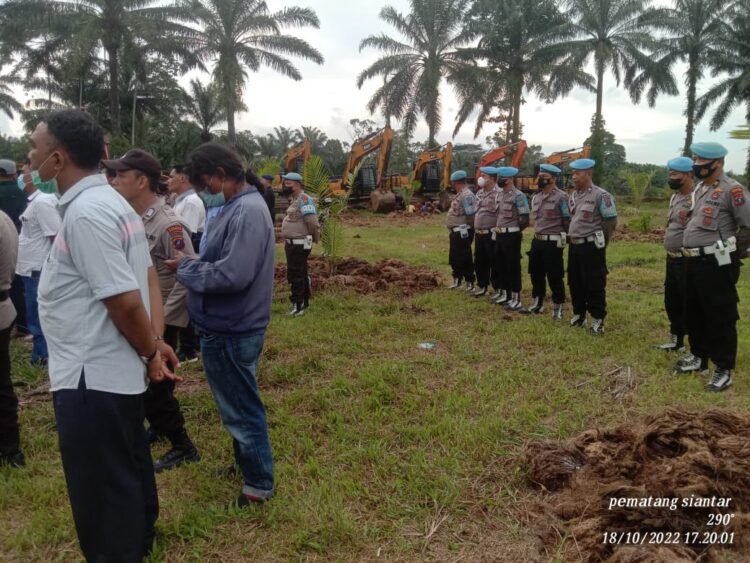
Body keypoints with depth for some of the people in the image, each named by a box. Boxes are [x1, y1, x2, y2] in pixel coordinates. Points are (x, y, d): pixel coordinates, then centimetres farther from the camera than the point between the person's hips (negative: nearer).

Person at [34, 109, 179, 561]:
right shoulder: (108, 200, 8)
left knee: (101, 489, 8)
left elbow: (126, 301, -25)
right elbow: (148, 278, 11)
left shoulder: (86, 213, -23)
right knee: (128, 470, 26)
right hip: (117, 373, 10)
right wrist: (157, 343, 5)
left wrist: (150, 353, -9)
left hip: (92, 378, -10)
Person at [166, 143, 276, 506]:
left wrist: (186, 267, -15)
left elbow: (233, 275, -30)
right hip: (227, 326, 10)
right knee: (238, 404, 24)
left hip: (232, 331, -10)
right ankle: (245, 463, 43)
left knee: (241, 408, 5)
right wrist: (193, 263, -1)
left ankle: (260, 483, 22)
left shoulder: (247, 211, -23)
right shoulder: (238, 206, 9)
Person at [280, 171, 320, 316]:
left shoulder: (304, 199, -19)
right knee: (301, 274, 17)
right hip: (292, 243, 10)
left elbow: (312, 222, -25)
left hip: (299, 244, -10)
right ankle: (304, 301, 28)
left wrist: (315, 238, -11)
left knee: (295, 275, -7)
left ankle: (297, 306, -2)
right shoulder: (295, 199, 13)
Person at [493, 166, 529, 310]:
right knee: (501, 265, 14)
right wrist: (498, 228, 13)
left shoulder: (518, 196, -14)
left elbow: (525, 219, -16)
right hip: (499, 235, 9)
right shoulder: (501, 195, 12)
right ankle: (504, 294, 25)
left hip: (512, 235, -9)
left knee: (513, 266, -3)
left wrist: (514, 230, -4)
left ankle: (516, 299, 3)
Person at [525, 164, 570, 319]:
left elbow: (568, 221, -9)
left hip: (553, 243, -7)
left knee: (554, 276, 0)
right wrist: (538, 235, 18)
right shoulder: (535, 197, 10)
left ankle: (558, 306, 12)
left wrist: (560, 237, -1)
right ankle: (538, 302, 29)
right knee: (535, 273, 14)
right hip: (537, 241, 7)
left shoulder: (561, 197, -12)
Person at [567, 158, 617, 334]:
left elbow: (611, 221, -13)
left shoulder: (601, 195, -13)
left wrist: (599, 243, -9)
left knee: (594, 285, -1)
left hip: (591, 247, -8)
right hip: (574, 246, 8)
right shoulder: (574, 195, 11)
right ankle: (579, 314, 27)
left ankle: (598, 319, 9)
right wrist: (571, 237, 14)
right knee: (574, 282, 14)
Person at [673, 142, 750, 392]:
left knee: (720, 317, 0)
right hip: (693, 262, 9)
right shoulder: (699, 188, 14)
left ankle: (724, 369, 10)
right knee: (693, 312, 17)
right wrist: (691, 255, 16)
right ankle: (699, 356, 33)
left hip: (717, 265, -9)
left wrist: (729, 253, -7)